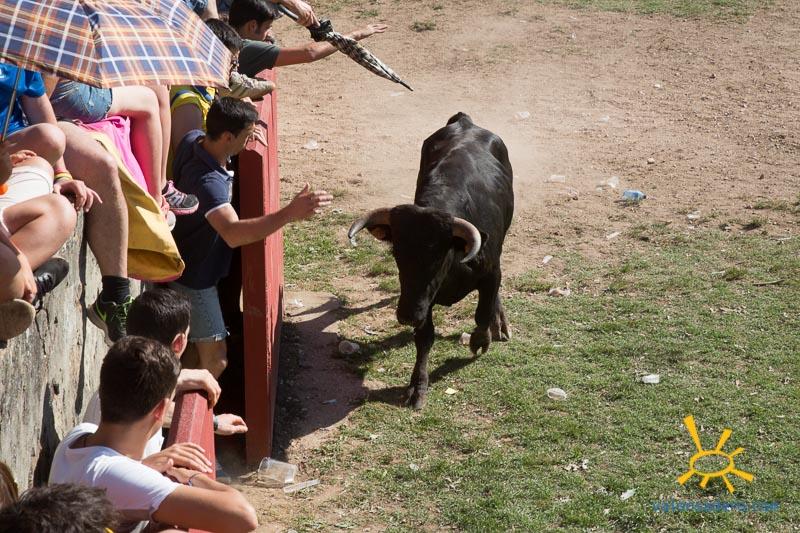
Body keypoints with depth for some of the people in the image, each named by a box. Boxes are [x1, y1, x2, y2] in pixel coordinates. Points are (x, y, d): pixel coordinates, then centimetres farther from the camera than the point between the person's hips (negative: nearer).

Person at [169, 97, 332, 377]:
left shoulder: (193, 140, -12)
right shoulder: (209, 182, -40)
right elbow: (233, 234, -54)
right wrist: (290, 213, -63)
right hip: (192, 276, -10)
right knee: (215, 358, -2)